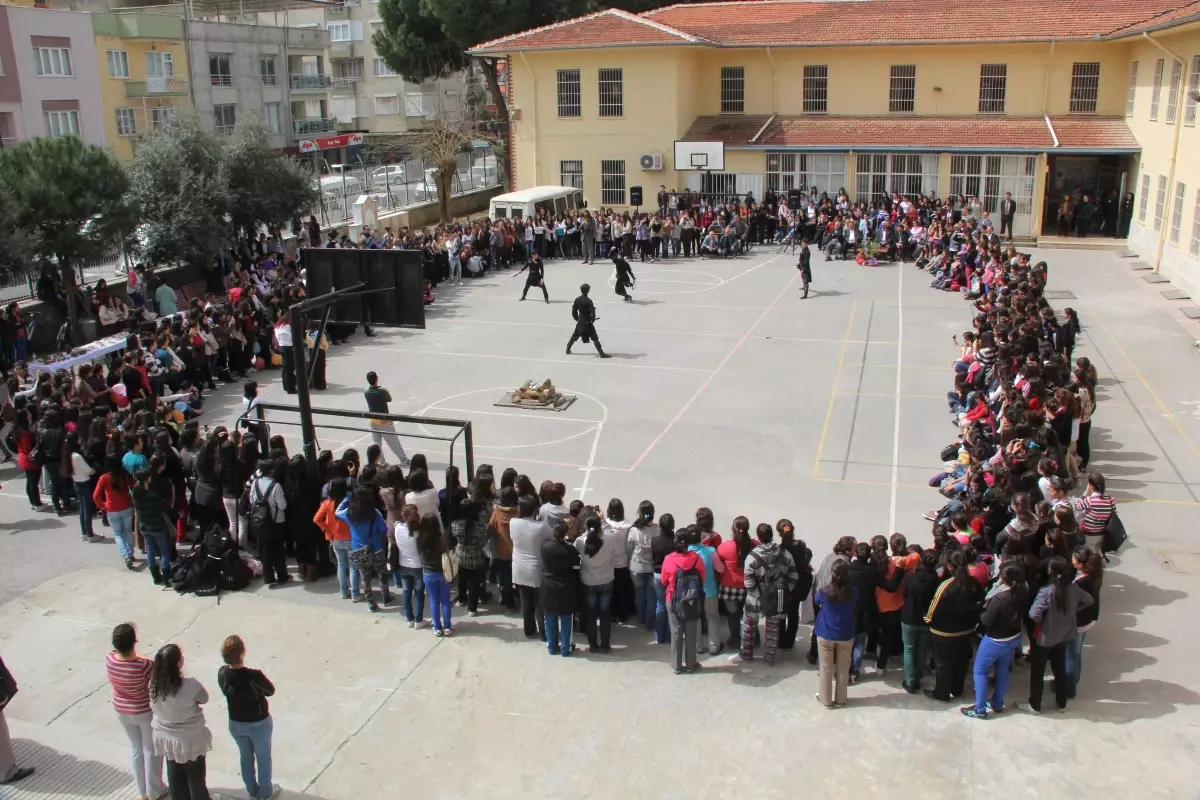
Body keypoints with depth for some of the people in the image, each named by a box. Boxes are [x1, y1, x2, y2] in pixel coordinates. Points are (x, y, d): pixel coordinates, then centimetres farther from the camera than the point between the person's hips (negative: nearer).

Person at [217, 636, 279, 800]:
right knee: (263, 759, 19)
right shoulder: (253, 676, -33)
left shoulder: (222, 673, -17)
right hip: (258, 724, -4)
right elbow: (270, 691, -14)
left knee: (246, 758, 26)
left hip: (236, 723, 4)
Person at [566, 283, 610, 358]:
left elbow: (574, 311, 5)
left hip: (580, 322, 5)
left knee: (575, 336, 22)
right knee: (594, 338, -3)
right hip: (587, 322, -5)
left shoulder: (577, 299, -2)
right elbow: (592, 312, -18)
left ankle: (568, 349, 32)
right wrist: (592, 320, 0)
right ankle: (601, 353, -3)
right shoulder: (588, 301, -18)